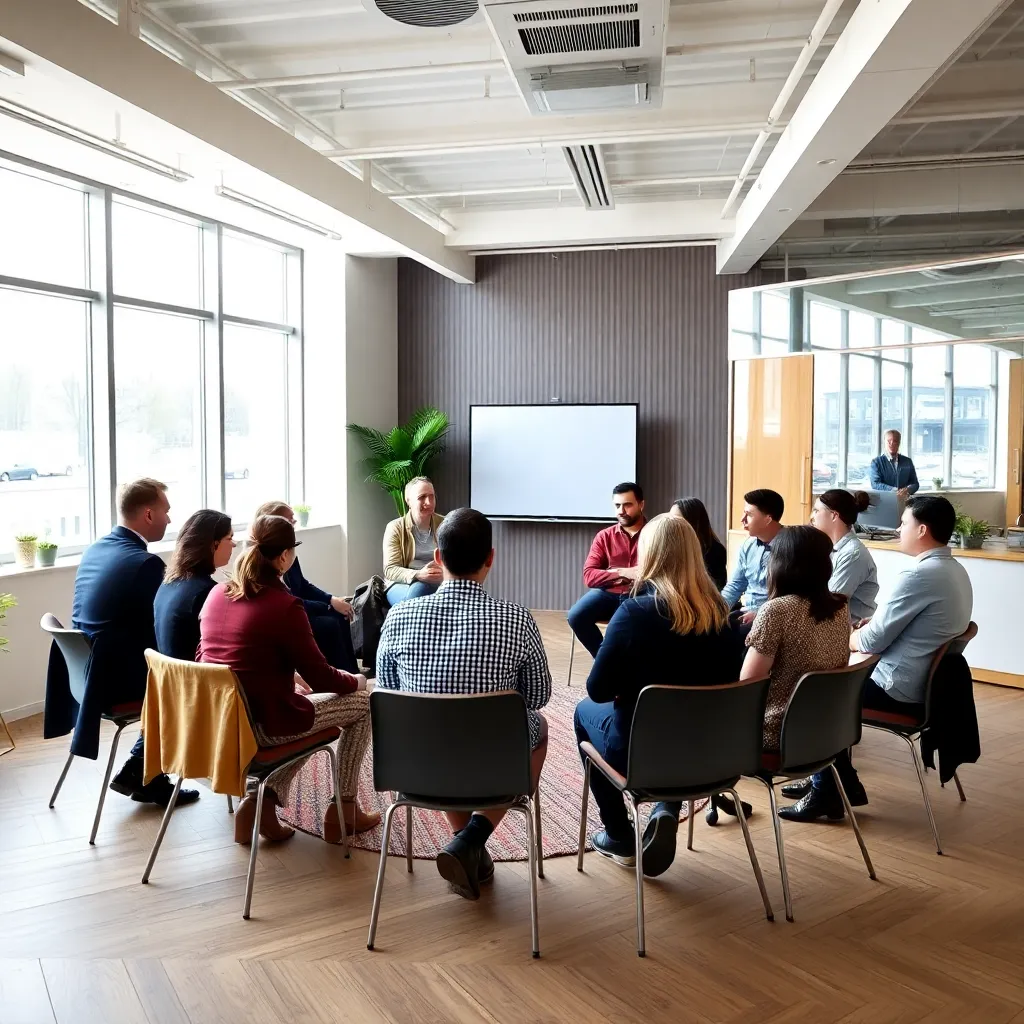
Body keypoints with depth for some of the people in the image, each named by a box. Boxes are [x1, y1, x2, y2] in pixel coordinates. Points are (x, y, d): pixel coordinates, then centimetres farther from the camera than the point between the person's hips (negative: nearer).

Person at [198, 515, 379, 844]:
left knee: (308, 703, 31)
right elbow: (320, 676, -12)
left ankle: (259, 801, 17)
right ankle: (343, 810, 20)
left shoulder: (217, 594, 1)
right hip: (262, 725, -7)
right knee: (362, 704, 12)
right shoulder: (284, 606, -19)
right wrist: (357, 682, 8)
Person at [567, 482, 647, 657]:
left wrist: (614, 572, -13)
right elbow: (589, 575, 0)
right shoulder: (604, 536, 9)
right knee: (576, 616, -23)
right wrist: (623, 573, -16)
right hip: (608, 593, 3)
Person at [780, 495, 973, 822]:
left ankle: (828, 791, 15)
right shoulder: (955, 571, 7)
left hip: (901, 689, -9)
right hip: (927, 682, 9)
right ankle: (830, 780, 23)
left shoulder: (919, 575, -24)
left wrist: (845, 637, 0)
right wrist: (870, 626, 6)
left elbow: (873, 642, -19)